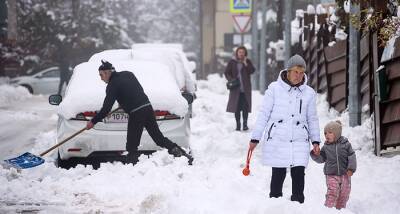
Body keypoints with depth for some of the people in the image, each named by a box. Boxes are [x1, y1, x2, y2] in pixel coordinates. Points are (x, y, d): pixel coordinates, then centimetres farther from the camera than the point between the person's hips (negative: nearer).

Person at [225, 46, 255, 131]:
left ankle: (245, 123, 4)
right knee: (236, 106, 0)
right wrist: (231, 80, -9)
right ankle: (238, 124, 7)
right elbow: (226, 72, 7)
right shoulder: (232, 62, 5)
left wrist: (245, 64, -17)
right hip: (236, 88, 0)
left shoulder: (247, 62, 6)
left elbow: (252, 70, -7)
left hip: (246, 88, 0)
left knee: (245, 106, -3)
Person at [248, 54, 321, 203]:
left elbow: (312, 119, 17)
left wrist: (315, 141, 10)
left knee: (298, 174, -7)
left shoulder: (309, 93, 8)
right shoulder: (274, 89, -1)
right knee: (278, 175, 2)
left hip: (299, 141, 2)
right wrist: (255, 138, 1)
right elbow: (263, 114, 2)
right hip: (277, 140, -2)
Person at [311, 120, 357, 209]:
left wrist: (351, 168, -13)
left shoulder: (345, 144, -2)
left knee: (344, 194, 7)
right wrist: (316, 155, -14)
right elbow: (321, 159, 7)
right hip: (331, 175, -1)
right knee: (332, 193, -15)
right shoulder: (326, 147, 4)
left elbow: (351, 156, -3)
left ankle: (340, 209, 22)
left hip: (344, 174, 1)